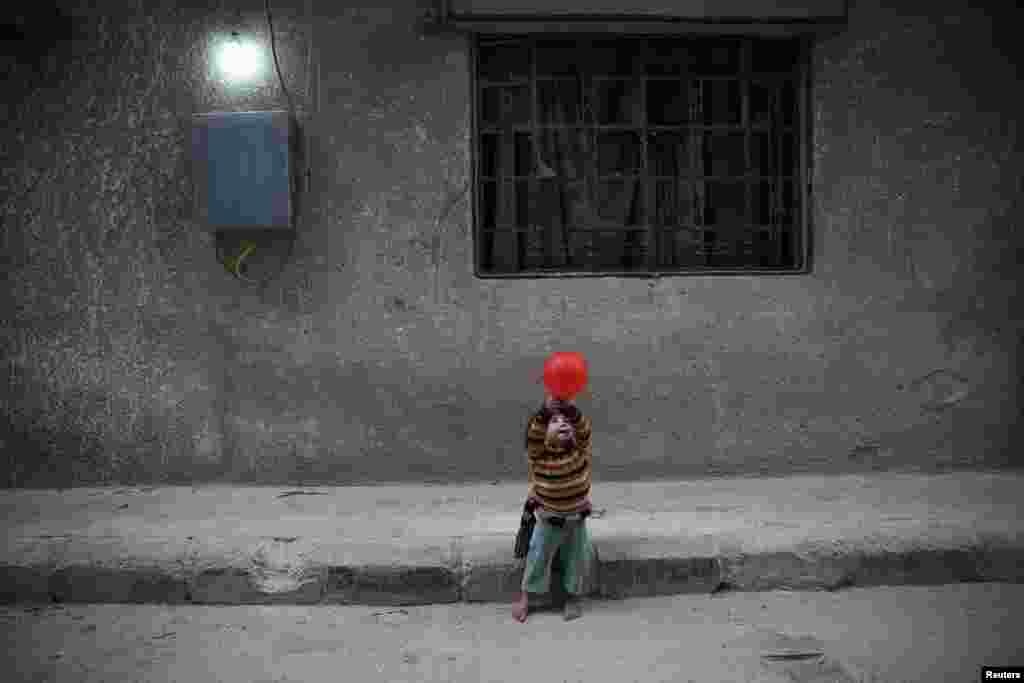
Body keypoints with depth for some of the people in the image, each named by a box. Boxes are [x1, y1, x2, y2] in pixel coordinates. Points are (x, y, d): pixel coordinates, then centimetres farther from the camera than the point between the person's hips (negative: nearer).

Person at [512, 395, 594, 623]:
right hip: (549, 515, -1)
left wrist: (570, 407, -44)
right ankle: (525, 598, 26)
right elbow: (533, 433, -34)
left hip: (576, 514, 1)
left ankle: (574, 596, 32)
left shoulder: (579, 447, -13)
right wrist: (546, 409, -45)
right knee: (538, 556, 8)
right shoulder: (538, 449, -17)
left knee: (577, 558, 9)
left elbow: (583, 428, -30)